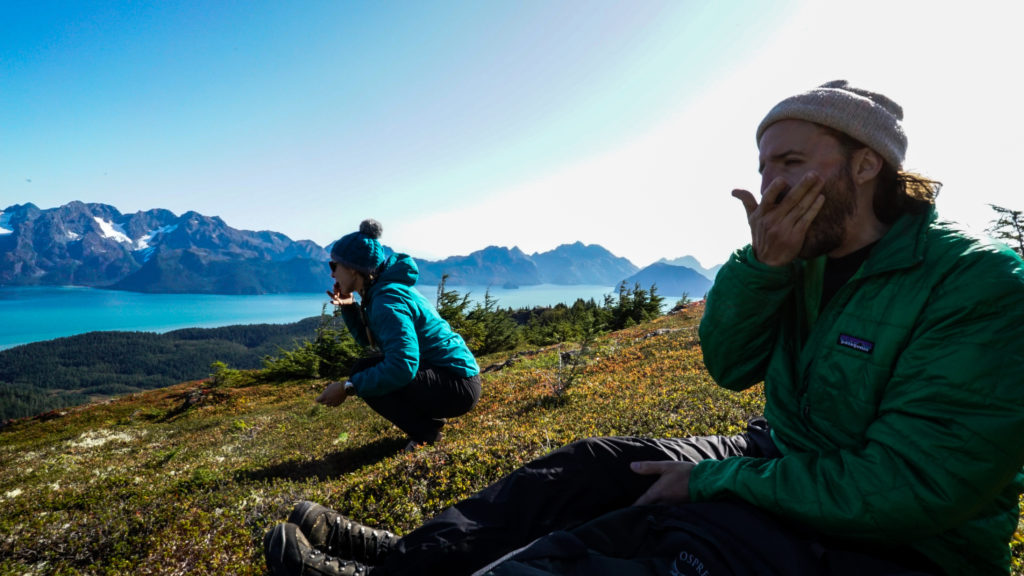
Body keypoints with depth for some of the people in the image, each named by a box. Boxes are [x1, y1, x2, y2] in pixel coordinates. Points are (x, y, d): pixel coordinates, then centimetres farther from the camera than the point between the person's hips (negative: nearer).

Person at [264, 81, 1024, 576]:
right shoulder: (805, 260, 2)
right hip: (778, 460, 7)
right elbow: (728, 364, -2)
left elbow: (907, 486, -24)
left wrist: (712, 482, -21)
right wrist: (763, 264, -19)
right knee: (598, 467, -8)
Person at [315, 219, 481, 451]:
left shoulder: (387, 300, -22)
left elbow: (402, 366, -32)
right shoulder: (383, 288, 7)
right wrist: (349, 307, 2)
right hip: (448, 375, 10)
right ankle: (428, 418, 17)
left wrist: (347, 387, -25)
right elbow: (367, 339, 16)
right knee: (366, 369, 16)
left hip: (458, 384, -10)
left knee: (364, 373, -21)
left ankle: (426, 431, -4)